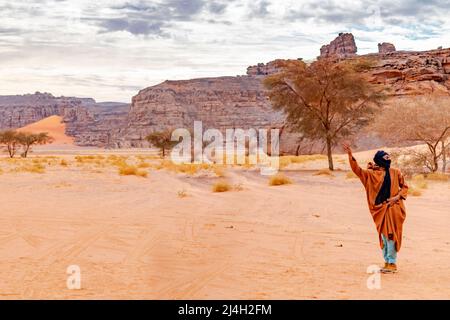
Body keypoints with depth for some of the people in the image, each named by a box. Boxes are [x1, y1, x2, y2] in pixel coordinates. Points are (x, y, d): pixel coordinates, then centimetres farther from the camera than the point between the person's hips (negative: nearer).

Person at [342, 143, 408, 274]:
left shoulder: (395, 172, 4)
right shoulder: (372, 173, 5)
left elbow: (404, 187, 11)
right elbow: (358, 170, -2)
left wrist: (397, 197, -6)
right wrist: (350, 156, -13)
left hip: (393, 208, -2)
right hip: (381, 209, 2)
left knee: (391, 235, -6)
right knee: (384, 236, 7)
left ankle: (392, 263, 1)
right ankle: (387, 262, 18)